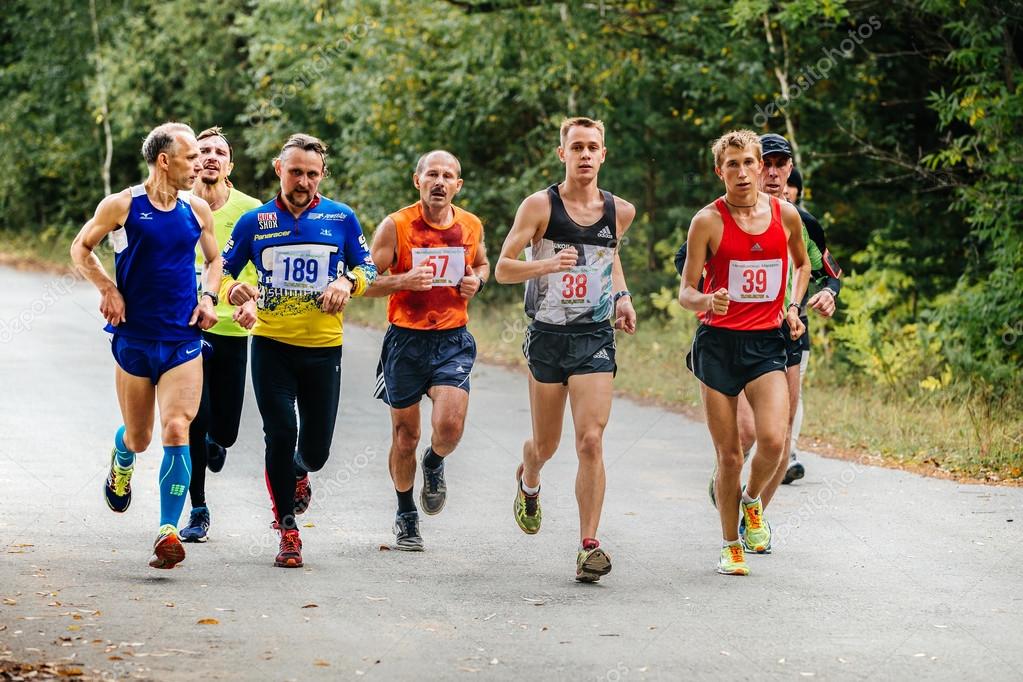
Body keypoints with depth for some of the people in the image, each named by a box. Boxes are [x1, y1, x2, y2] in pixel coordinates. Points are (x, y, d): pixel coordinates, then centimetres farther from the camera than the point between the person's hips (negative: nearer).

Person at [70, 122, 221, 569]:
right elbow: (80, 250, 7)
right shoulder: (121, 206, -5)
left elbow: (213, 259, 22)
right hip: (134, 339, -1)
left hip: (183, 341, 1)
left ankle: (168, 532, -14)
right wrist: (108, 290, -6)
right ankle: (121, 464, 49)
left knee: (176, 429, -15)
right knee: (139, 437, 10)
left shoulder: (197, 210, 5)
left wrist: (209, 297, 4)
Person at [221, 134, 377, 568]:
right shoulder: (255, 222, 2)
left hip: (323, 348, 1)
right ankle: (288, 530, 4)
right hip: (271, 344, -1)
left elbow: (368, 268, 11)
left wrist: (347, 281, -11)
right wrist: (235, 292, -15)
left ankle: (298, 471, 45)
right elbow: (220, 273, 8)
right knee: (281, 435, -9)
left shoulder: (341, 218, 2)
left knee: (316, 446, 6)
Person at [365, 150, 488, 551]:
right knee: (405, 435, 7)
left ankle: (434, 465, 20)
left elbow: (481, 263, 23)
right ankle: (406, 516, 29)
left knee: (450, 425, -17)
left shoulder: (471, 226, 3)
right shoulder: (395, 226, -7)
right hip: (406, 339, -1)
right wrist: (403, 280, -24)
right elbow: (368, 283, -5)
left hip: (453, 341, 1)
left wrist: (477, 280, 0)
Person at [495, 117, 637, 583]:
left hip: (596, 337, 1)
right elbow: (503, 269, -9)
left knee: (591, 441, -14)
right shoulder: (539, 206, -6)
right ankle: (528, 482, 49)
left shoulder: (620, 211, 4)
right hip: (548, 336, -1)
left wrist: (621, 296, 11)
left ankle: (589, 545, -12)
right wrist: (548, 264, -26)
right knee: (546, 445, 12)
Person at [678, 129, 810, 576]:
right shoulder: (708, 220, -5)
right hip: (718, 342, -2)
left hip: (766, 342, 2)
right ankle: (731, 546, 18)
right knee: (729, 455, 0)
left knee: (773, 440, -18)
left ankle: (752, 501, 14)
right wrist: (706, 301, -25)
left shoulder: (785, 215, 4)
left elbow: (802, 264, 25)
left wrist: (793, 308, 11)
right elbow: (685, 292, -3)